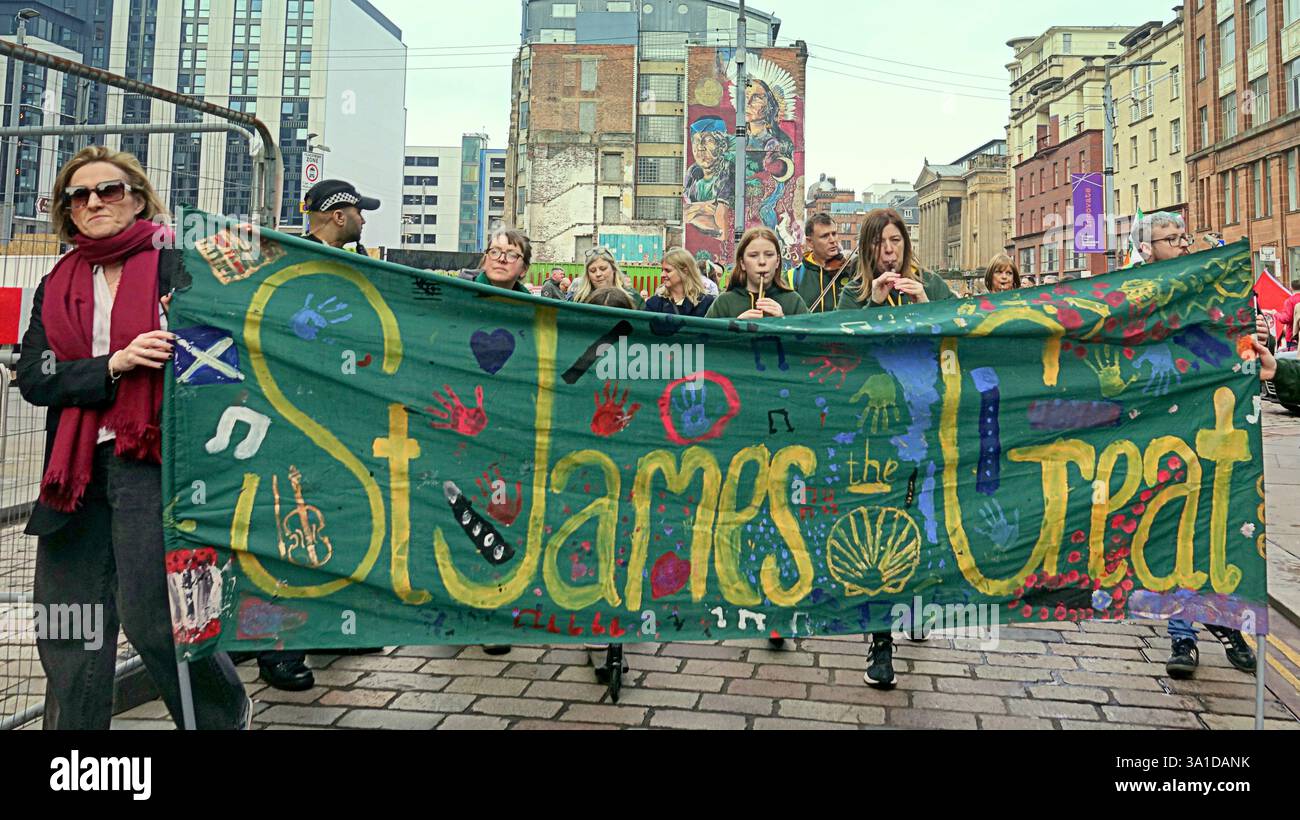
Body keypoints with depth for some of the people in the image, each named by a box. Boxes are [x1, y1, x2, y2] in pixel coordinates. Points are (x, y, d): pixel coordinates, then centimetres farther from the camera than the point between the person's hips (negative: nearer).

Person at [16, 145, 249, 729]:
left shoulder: (174, 266, 2)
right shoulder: (56, 287, 16)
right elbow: (33, 377, 3)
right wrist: (114, 365, -12)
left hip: (149, 459, -5)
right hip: (75, 466, 5)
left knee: (149, 614, -8)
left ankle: (227, 714, 17)